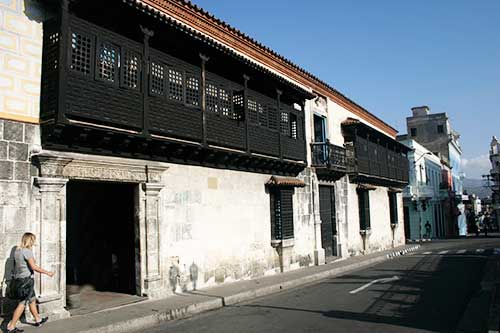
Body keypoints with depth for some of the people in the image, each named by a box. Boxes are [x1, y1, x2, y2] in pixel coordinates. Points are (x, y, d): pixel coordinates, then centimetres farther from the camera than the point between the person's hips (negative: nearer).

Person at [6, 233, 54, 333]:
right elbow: (34, 266, -21)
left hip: (18, 280, 9)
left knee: (32, 300, 20)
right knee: (22, 304, 0)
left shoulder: (17, 250, 8)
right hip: (26, 280, -9)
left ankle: (38, 320, 33)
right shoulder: (27, 251, -18)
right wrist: (47, 272, -12)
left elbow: (17, 265, 14)